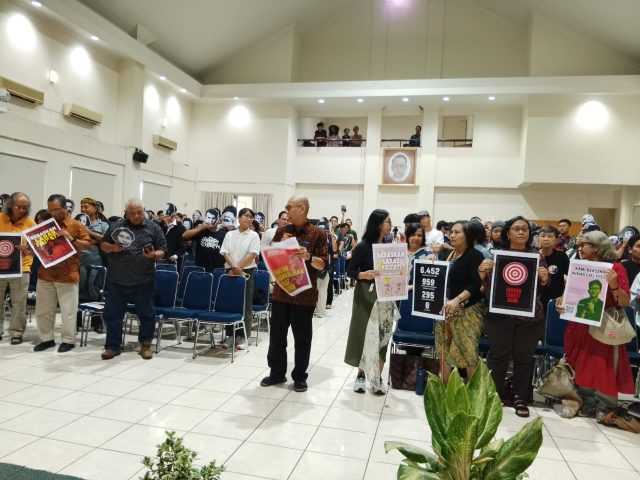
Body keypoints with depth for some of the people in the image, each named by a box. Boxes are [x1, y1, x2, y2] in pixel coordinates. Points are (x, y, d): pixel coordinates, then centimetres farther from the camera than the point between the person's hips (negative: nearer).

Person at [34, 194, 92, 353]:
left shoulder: (76, 225, -3)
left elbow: (88, 245, -6)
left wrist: (71, 239, -19)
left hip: (67, 276, -5)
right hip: (45, 275, 5)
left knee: (68, 311, 2)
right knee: (43, 310, 12)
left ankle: (68, 340, 13)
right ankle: (46, 338, 25)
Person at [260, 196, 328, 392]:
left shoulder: (317, 234, -5)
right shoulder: (282, 231, 8)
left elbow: (323, 264, -6)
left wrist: (309, 257, -24)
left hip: (304, 293, -4)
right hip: (281, 291, 4)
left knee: (302, 337, 6)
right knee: (277, 335, 11)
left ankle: (300, 376, 19)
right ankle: (277, 373, 25)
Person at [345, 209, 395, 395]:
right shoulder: (363, 246, -8)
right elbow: (350, 271, -8)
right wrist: (364, 275, -26)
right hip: (366, 295, -4)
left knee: (382, 336, 6)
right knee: (364, 334, 2)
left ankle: (377, 377, 14)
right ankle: (361, 374, 17)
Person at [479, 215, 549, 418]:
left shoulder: (537, 256, 7)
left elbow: (543, 289, 8)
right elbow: (487, 287, 0)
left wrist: (544, 278, -12)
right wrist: (482, 271, -18)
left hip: (530, 316, 1)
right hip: (500, 314, -1)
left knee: (524, 356, 8)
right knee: (498, 355, 4)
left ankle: (520, 398, 21)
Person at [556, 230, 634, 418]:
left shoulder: (615, 267, -7)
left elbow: (624, 302, -11)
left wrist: (614, 285, -28)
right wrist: (562, 301, -5)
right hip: (580, 326, 5)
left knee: (604, 368, 1)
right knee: (582, 366, 10)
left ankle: (605, 408, 14)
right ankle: (586, 405, 23)